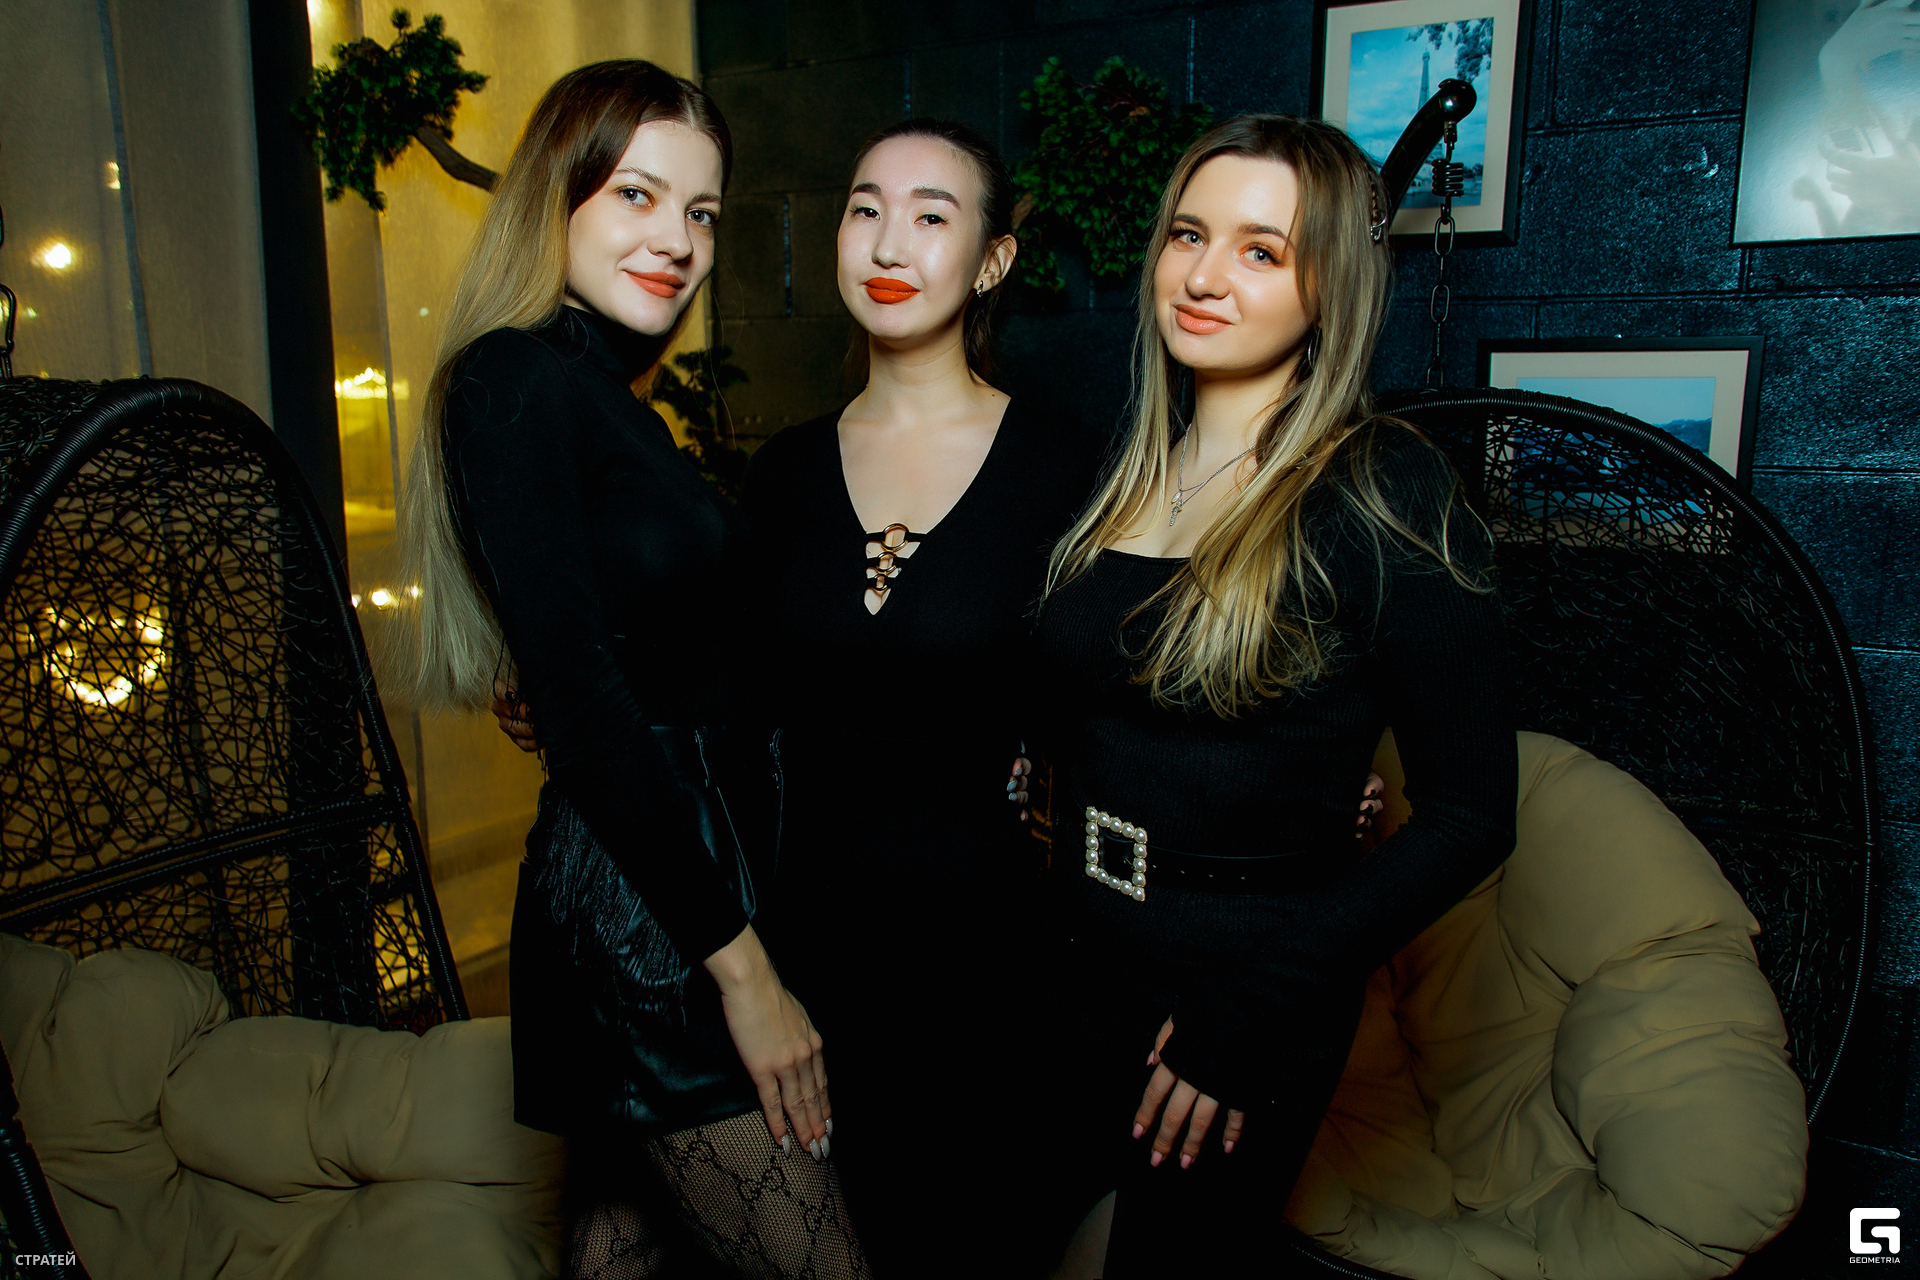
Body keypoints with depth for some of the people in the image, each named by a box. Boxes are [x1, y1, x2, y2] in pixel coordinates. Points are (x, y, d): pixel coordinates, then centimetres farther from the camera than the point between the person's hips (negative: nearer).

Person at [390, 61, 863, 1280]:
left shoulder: (605, 391, 12)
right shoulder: (516, 381, -14)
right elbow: (586, 701, -20)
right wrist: (740, 961, -17)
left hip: (688, 847, 9)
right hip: (643, 900, -9)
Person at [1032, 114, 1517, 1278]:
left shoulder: (1383, 492, -16)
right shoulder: (1126, 474, 2)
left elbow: (1471, 812, -16)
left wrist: (1260, 1003, -18)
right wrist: (1050, 924, -1)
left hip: (1250, 975, -5)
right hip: (1083, 959, 6)